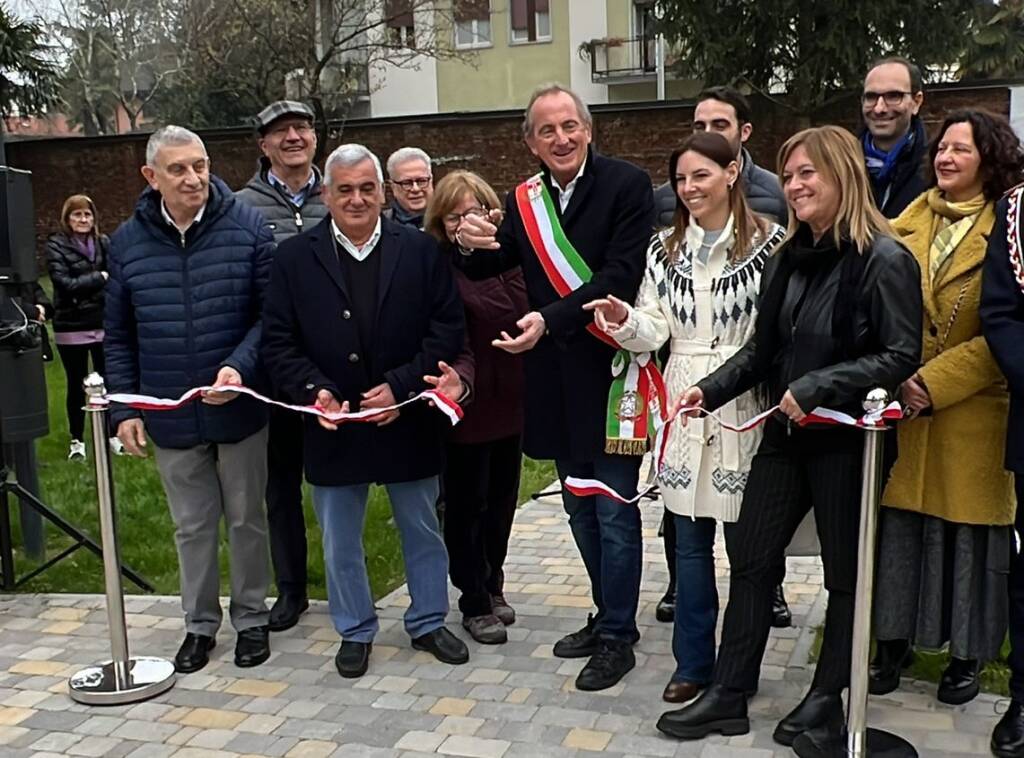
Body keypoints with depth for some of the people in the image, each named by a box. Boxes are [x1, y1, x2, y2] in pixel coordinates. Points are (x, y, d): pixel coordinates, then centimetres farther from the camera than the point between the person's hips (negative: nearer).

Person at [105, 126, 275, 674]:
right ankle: (200, 624, 31)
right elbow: (118, 335, 6)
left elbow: (270, 314, -8)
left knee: (246, 519, 13)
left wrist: (240, 366, -23)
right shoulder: (127, 242, 0)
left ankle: (251, 618, 30)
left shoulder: (248, 228, -7)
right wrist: (124, 408, 1)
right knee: (192, 526, 15)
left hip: (239, 408, -2)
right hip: (169, 416, 2)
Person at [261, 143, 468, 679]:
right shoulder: (294, 258, -1)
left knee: (422, 530, 15)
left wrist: (401, 386, -15)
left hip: (405, 420, 0)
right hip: (332, 425, 0)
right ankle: (355, 631, 31)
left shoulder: (421, 251, -3)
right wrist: (313, 391, -17)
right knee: (340, 540, 13)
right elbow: (278, 342, -2)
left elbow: (448, 330, -6)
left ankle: (428, 622, 33)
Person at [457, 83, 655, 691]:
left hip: (610, 369, -6)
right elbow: (486, 268, 10)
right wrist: (473, 244, -13)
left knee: (614, 510, 1)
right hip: (556, 377, 7)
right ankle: (608, 615, 34)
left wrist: (550, 318, -27)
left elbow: (622, 274, -18)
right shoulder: (525, 201, 8)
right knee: (581, 508, 17)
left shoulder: (627, 185, -9)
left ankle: (618, 638, 15)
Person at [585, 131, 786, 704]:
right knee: (690, 538, 10)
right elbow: (655, 330, 8)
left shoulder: (768, 241, -4)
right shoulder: (665, 248, 11)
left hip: (747, 406, -4)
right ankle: (694, 662, 24)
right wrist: (626, 322, -13)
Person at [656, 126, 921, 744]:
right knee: (751, 559, 9)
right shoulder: (790, 257, 9)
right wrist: (712, 389, -1)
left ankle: (827, 698, 27)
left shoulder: (884, 259, -13)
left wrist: (818, 387, -24)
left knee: (846, 571, 10)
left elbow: (902, 356, -18)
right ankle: (729, 695, 20)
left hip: (846, 439, -7)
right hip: (785, 433, 7)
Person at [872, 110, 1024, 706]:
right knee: (900, 523, 7)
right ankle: (894, 639, 22)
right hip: (902, 404, 3)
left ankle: (968, 653, 22)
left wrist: (934, 382, -16)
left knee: (969, 529, 6)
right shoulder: (909, 222, 9)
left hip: (973, 410, -3)